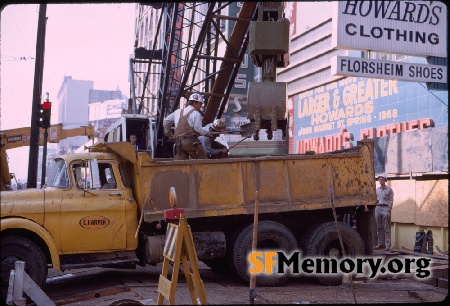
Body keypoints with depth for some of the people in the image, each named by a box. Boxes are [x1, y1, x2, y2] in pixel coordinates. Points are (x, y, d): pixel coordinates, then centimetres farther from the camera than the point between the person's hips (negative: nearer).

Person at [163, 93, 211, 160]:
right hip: (190, 141, -6)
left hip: (178, 142, 6)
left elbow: (166, 121, 23)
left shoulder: (178, 112, 21)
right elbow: (197, 128, -9)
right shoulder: (195, 113, 0)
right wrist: (206, 133, 8)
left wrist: (169, 134, 29)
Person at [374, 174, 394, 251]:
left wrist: (388, 210, -11)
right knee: (379, 227, 6)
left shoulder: (389, 189, 2)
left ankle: (388, 245, -8)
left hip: (385, 208, -5)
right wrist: (375, 210, 5)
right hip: (378, 208, 5)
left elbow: (391, 200, -2)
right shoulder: (377, 190, 17)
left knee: (386, 228, -7)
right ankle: (380, 244, 11)